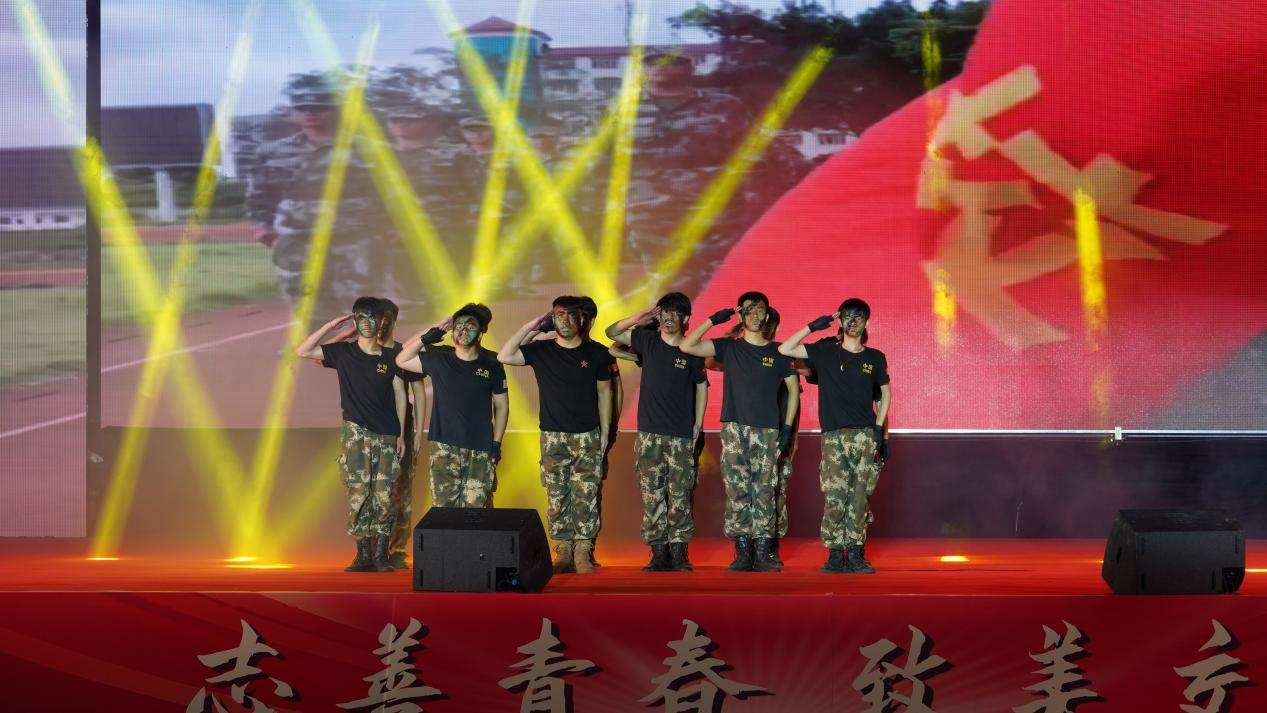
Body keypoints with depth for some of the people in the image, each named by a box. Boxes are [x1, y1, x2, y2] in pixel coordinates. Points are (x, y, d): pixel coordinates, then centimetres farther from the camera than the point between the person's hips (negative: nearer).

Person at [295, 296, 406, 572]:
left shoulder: (390, 356, 7)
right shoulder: (343, 352, 6)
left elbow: (399, 394, 9)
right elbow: (302, 351, 0)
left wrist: (401, 434, 6)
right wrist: (330, 326, -5)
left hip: (386, 435, 1)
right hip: (356, 433, 0)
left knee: (384, 496, -4)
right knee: (358, 493, -5)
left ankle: (381, 555, 3)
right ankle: (363, 555, 1)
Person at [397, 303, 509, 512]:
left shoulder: (491, 363, 2)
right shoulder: (438, 359, 4)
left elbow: (501, 405, 7)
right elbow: (401, 360, 4)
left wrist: (497, 443, 3)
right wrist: (427, 337, -4)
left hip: (480, 451, -1)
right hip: (444, 449, 1)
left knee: (477, 510, -2)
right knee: (443, 507, -1)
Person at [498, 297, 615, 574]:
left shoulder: (596, 353, 2)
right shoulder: (541, 351, 2)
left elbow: (604, 392, 9)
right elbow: (504, 356, -9)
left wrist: (605, 432, 6)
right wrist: (530, 328, -7)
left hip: (587, 436, -1)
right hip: (553, 437, 1)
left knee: (586, 497, -6)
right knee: (557, 497, 1)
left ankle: (583, 554, -5)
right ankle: (563, 553, 5)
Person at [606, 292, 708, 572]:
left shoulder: (691, 351, 1)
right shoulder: (648, 341, 5)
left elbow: (701, 386, 12)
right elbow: (611, 333, 11)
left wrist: (698, 425, 7)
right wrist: (638, 319, -5)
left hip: (681, 436, -2)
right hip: (649, 434, 2)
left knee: (680, 496, -3)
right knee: (652, 496, 0)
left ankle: (679, 552, 3)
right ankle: (658, 552, 4)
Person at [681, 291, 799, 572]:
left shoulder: (778, 352, 9)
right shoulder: (729, 348, 8)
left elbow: (793, 389, 13)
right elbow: (686, 346, -1)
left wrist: (787, 428, 5)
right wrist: (713, 320, -3)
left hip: (767, 432, 0)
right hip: (734, 430, 0)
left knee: (764, 493, -2)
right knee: (737, 493, -4)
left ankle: (763, 554, 1)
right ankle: (742, 554, 0)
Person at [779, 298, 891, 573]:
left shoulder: (875, 358, 11)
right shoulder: (825, 352, 8)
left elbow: (885, 392, 19)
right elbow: (784, 349, 2)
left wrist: (879, 428, 8)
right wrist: (812, 326, -1)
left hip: (865, 436, 1)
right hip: (834, 435, -1)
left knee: (860, 498, -4)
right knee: (834, 499, -8)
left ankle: (854, 553, 2)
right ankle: (834, 555, -3)